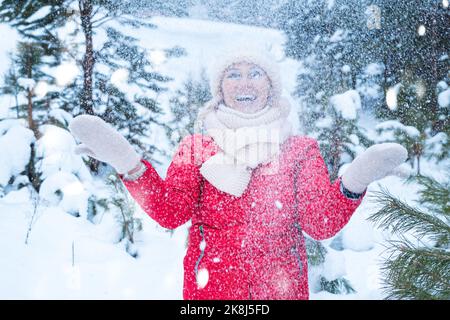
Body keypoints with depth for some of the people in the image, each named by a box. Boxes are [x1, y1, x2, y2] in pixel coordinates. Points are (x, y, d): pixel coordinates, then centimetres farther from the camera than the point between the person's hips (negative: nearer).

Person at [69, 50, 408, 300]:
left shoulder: (300, 149, 4)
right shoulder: (196, 147, 5)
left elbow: (321, 223, -5)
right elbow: (170, 212, -7)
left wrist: (353, 183, -22)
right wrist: (129, 165, -20)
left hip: (281, 289, 0)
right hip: (208, 288, 0)